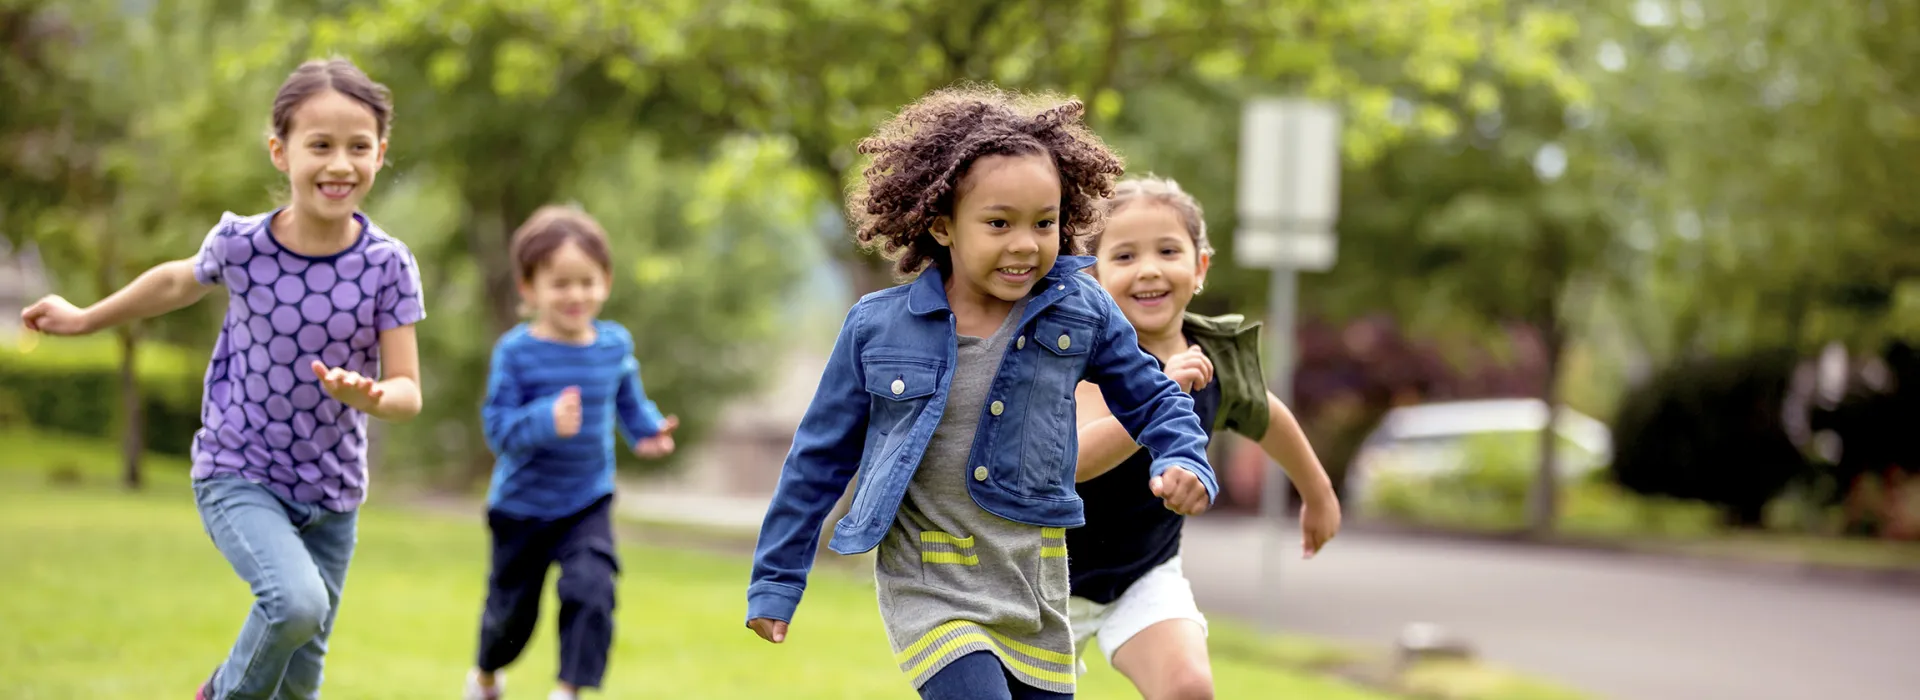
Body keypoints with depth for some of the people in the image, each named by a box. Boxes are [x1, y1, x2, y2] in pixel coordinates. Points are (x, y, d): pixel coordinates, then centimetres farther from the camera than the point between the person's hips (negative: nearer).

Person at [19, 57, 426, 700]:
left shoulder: (388, 265, -15)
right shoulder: (241, 244, -16)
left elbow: (408, 393, -11)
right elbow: (178, 283, 7)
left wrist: (366, 396, -35)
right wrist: (86, 319, 20)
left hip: (333, 493, 3)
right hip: (237, 475, -2)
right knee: (297, 600, -28)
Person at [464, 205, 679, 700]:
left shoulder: (615, 345, -3)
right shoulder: (516, 352, -16)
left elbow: (628, 401, 12)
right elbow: (498, 426, -21)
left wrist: (649, 431, -9)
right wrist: (548, 420, -37)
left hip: (588, 502, 2)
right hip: (523, 505, -2)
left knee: (590, 588, -22)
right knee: (513, 607, 14)